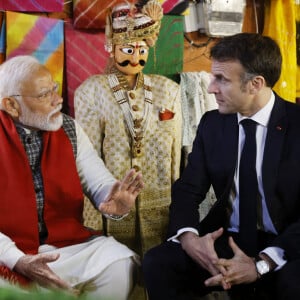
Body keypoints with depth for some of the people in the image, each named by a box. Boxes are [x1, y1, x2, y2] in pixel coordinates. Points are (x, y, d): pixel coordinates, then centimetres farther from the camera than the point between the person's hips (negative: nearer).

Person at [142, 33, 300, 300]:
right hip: (225, 240, 3)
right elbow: (187, 190, 3)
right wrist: (189, 238, -19)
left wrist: (261, 264, -24)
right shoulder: (212, 124, 4)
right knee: (157, 263, -22)